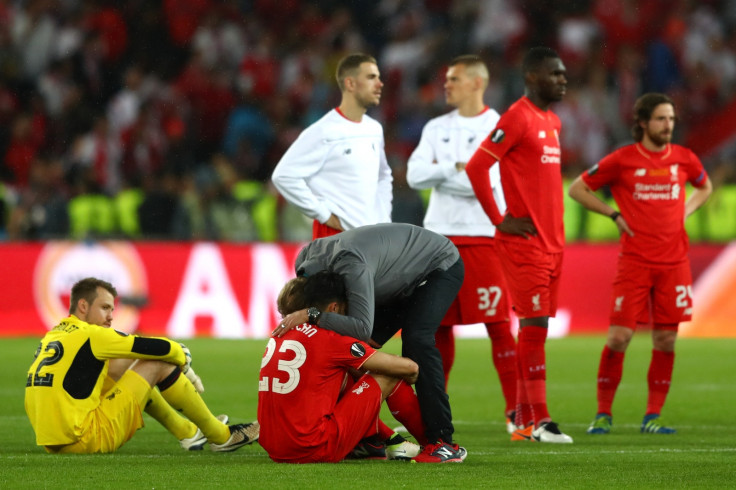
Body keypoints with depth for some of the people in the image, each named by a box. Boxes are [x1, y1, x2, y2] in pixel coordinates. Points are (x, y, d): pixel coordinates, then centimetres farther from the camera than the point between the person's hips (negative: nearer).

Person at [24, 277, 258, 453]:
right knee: (157, 364, -2)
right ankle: (220, 436, 11)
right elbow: (158, 348, -5)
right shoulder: (89, 335, -9)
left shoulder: (52, 337, 16)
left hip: (54, 443, 9)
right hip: (86, 441, -9)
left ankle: (188, 432, 30)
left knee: (119, 365, 26)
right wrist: (181, 357, 17)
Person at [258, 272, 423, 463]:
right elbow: (409, 368, -1)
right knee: (387, 376, 5)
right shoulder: (331, 340, -7)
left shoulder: (278, 337, 13)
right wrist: (413, 375, 21)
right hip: (315, 451, -8)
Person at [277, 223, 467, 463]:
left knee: (416, 339, -27)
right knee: (361, 346, -2)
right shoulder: (306, 260, -13)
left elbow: (363, 327, -47)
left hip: (441, 265, -9)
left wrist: (311, 315, -48)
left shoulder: (351, 265, -40)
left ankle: (443, 441, -27)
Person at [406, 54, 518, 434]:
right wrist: (457, 168, -9)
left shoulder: (498, 127, -2)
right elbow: (415, 175, 2)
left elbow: (486, 181, -13)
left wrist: (440, 173, -4)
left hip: (482, 237, -5)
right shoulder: (437, 129, 14)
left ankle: (515, 408, -5)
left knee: (497, 324, -8)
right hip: (439, 237, 5)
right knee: (438, 324, 7)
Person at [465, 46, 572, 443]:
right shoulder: (517, 118, -11)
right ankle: (538, 420, -11)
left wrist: (554, 226, 16)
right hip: (524, 242, -8)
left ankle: (523, 418, 11)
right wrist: (500, 220, -12)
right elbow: (476, 168, -16)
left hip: (552, 241, 8)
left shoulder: (553, 122, 17)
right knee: (534, 325, -10)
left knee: (538, 327, 8)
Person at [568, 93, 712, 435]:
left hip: (674, 261, 3)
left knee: (665, 339, 1)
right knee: (619, 336, -8)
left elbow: (704, 187, 28)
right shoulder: (622, 160, -2)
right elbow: (578, 189, 7)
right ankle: (603, 413, 4)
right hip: (634, 261, -3)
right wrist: (615, 215, -1)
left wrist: (685, 211, 9)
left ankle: (652, 417, 9)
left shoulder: (684, 159, 7)